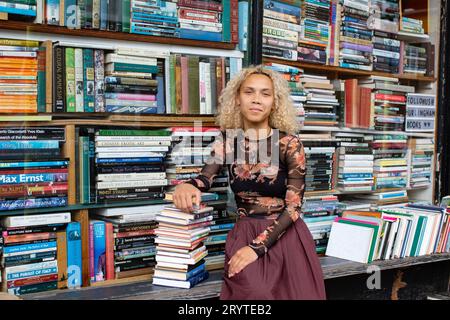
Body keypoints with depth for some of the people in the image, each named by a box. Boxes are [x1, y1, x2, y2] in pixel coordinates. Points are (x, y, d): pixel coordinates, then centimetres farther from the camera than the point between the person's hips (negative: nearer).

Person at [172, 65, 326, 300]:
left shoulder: (289, 143, -8)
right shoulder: (226, 142, 2)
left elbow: (294, 205, -11)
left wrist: (257, 247, -20)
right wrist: (187, 186, -37)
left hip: (284, 235, -1)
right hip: (243, 234, 1)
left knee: (290, 292, -13)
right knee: (252, 291, -21)